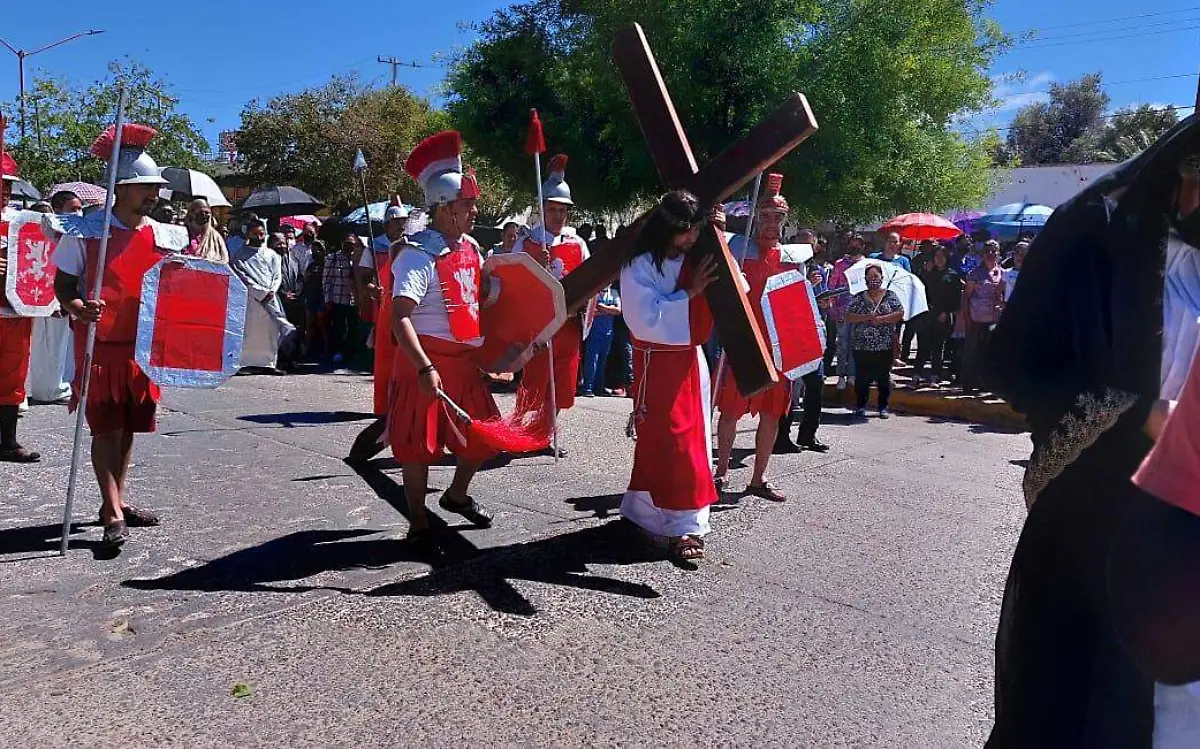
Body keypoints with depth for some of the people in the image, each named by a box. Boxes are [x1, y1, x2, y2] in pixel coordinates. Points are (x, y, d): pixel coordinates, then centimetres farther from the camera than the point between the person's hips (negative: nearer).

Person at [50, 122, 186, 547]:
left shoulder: (166, 236, 6)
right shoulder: (84, 230, -5)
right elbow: (62, 285, -2)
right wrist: (78, 308, -22)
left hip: (144, 345, 4)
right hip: (100, 345, -4)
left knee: (129, 427, 12)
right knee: (106, 428, -3)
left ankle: (118, 501, 25)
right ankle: (113, 515, 0)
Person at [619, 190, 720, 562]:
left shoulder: (695, 259, 6)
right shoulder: (639, 266, -13)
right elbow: (646, 320, -20)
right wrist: (690, 292, -18)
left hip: (691, 358, 7)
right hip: (657, 362, -7)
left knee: (692, 438, 9)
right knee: (670, 442, -7)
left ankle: (641, 507, 21)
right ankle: (683, 526, 2)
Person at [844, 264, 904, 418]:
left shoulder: (890, 295, 6)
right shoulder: (859, 297, 7)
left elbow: (900, 313, -2)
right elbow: (849, 316, 0)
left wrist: (882, 319, -14)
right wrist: (866, 317, -14)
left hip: (884, 346, 0)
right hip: (862, 345, 1)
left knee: (884, 377, 4)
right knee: (862, 377, 3)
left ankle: (883, 407, 14)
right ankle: (860, 406, 14)